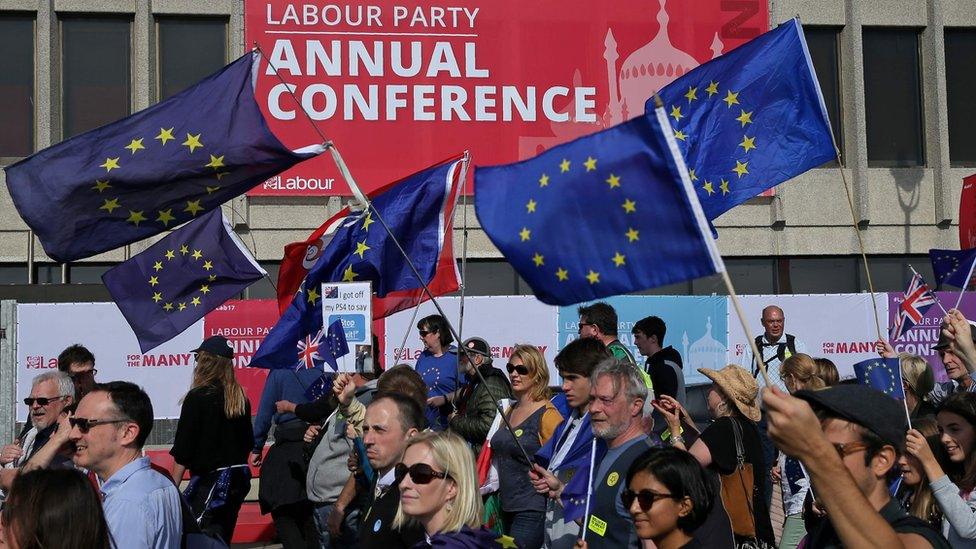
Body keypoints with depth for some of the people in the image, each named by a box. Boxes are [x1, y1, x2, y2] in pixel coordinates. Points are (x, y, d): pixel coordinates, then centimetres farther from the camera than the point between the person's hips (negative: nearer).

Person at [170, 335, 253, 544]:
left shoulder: (197, 397, -12)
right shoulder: (240, 399, 7)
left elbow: (183, 450, -11)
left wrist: (172, 488, -6)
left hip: (210, 478, -7)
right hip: (239, 477, 7)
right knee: (223, 538, 15)